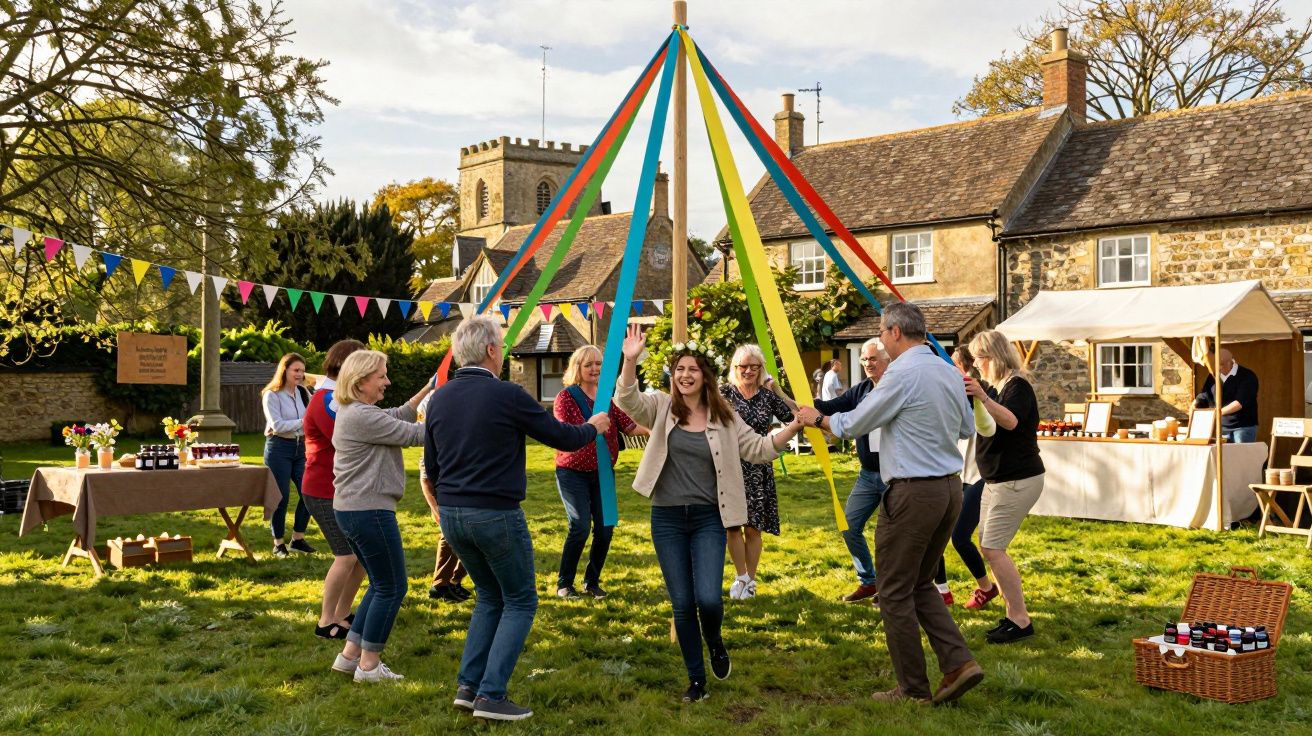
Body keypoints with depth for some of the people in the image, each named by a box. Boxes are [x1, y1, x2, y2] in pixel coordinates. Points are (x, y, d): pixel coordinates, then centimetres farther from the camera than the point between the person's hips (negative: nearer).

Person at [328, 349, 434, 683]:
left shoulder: (355, 412, 15)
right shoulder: (361, 416, -18)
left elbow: (399, 415, 19)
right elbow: (411, 434, -17)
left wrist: (430, 388, 13)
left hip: (352, 511, 11)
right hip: (369, 511, -11)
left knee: (381, 585, 19)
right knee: (392, 588, 0)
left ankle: (349, 655, 22)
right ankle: (369, 665, 7)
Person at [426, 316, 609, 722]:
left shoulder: (440, 398, 6)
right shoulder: (507, 395, -13)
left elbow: (431, 466, 13)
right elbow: (562, 437, -5)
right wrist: (593, 428, 15)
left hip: (450, 515, 7)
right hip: (496, 515, -6)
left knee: (490, 597, 22)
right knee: (520, 601, 8)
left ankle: (468, 685, 18)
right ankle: (491, 695, 2)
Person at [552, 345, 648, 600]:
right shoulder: (566, 397, -6)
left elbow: (630, 427, -1)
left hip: (602, 473, 5)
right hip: (573, 472, -4)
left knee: (605, 528, -1)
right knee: (581, 526, -15)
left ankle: (592, 581, 18)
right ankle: (564, 583, 1)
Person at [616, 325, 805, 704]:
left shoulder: (724, 417, 4)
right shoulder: (662, 408, 2)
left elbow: (759, 449, 5)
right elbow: (627, 400, -15)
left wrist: (794, 426, -8)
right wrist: (630, 361, -31)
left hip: (708, 518, 0)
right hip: (667, 519, 1)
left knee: (708, 598, -14)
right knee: (683, 605, 3)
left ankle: (715, 642, 22)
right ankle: (696, 680, 19)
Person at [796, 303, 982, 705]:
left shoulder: (903, 373, -15)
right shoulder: (949, 372, 8)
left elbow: (853, 425, -7)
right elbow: (967, 428, 21)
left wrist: (817, 418, 11)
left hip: (913, 493, -8)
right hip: (951, 488, 8)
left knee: (896, 592, 4)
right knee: (920, 584, 20)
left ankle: (913, 690, 11)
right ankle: (959, 662, 8)